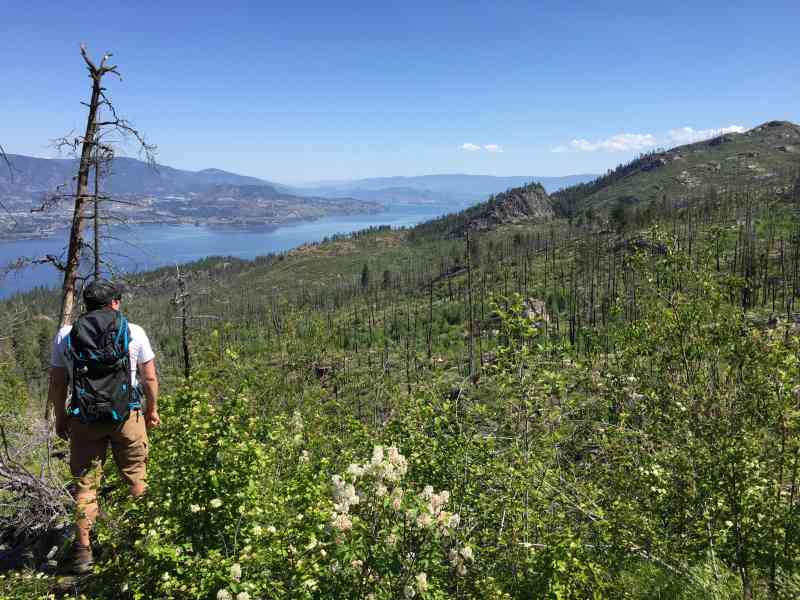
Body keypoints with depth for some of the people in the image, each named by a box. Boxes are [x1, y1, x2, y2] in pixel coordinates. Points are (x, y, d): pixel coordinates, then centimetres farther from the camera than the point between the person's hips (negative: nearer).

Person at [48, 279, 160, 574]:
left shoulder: (65, 335, 0)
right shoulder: (134, 332, -4)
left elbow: (57, 383, 3)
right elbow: (150, 377, 0)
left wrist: (60, 417, 16)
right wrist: (152, 410, 13)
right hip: (127, 416, -1)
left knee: (85, 484, 9)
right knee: (136, 478, 14)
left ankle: (83, 551, 11)